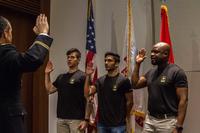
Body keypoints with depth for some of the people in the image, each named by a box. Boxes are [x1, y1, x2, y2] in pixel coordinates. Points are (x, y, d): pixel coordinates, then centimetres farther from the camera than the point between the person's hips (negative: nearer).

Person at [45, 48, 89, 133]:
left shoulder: (82, 76, -6)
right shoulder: (61, 77, 14)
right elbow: (49, 90, 19)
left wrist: (86, 119, -15)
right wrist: (47, 74, 11)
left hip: (76, 119, -6)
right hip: (61, 118, 6)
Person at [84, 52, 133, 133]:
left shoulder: (123, 80, -8)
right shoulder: (100, 80, 6)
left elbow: (129, 101, -4)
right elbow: (87, 94, -1)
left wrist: (125, 117, 5)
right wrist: (88, 76, -8)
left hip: (118, 124, -4)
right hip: (102, 123, 5)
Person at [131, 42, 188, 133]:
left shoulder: (176, 72, -11)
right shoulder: (151, 72, 10)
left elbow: (183, 100, -14)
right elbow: (135, 84, 15)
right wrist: (137, 64, 8)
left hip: (167, 121, -6)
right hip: (149, 120, 6)